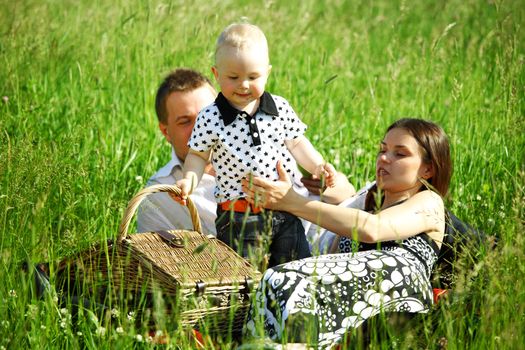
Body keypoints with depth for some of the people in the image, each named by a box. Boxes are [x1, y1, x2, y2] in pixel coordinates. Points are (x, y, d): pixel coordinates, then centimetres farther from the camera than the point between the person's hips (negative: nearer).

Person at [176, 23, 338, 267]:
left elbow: (296, 143, 11)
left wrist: (317, 166, -2)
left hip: (285, 212, 3)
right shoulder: (210, 119, -6)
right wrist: (190, 179, -14)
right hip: (239, 219, -3)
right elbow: (198, 155, 3)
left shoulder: (280, 109, 1)